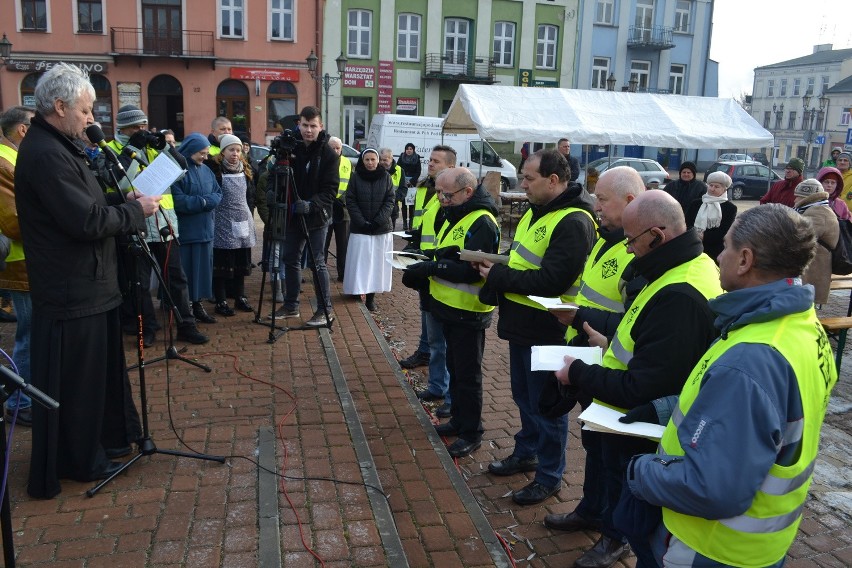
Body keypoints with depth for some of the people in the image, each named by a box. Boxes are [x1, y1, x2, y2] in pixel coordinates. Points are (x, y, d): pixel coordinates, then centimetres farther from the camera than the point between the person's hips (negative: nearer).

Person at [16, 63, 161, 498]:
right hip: (71, 288, -10)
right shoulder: (46, 154, -21)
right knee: (75, 378, 4)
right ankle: (79, 460, 19)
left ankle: (106, 437, 36)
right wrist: (135, 211, -13)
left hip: (85, 282, 11)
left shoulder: (57, 146, 12)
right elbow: (86, 221, -26)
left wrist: (122, 200, 3)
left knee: (97, 368, 21)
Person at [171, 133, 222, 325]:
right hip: (184, 230, -7)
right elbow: (177, 200, -20)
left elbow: (218, 194, 9)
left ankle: (198, 304, 21)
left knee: (202, 267, 11)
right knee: (184, 270, -1)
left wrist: (202, 201, -11)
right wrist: (204, 202, -13)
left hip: (205, 229, 7)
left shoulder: (206, 170, 12)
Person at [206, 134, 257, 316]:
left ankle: (240, 297, 23)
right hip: (222, 224, -6)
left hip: (243, 222, 6)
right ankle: (221, 301, 9)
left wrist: (248, 211, 12)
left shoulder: (245, 169, 10)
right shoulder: (214, 168, -9)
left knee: (241, 264, 12)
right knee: (222, 265, 0)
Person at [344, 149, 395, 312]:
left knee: (377, 261, 1)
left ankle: (371, 295, 8)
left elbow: (390, 200, 0)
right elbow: (350, 201, -2)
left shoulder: (385, 177, 3)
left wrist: (378, 221, -10)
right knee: (360, 262, -3)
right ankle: (358, 291, 6)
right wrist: (362, 222, -11)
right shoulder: (356, 177, 0)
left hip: (382, 229, 1)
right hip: (360, 229, -1)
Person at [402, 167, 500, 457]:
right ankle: (458, 420, 35)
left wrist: (431, 267, -26)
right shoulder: (456, 216, 12)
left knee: (467, 374, 2)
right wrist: (423, 269, -1)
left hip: (468, 313, -10)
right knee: (454, 368, 20)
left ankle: (471, 433, 16)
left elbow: (471, 271, -28)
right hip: (450, 307, 10)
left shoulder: (482, 223, -21)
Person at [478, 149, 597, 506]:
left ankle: (549, 476, 22)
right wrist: (496, 267, -2)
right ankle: (526, 453, 42)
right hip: (522, 323, 9)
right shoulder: (537, 212, 10)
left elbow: (550, 281, -27)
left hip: (546, 329, -9)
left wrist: (497, 277, -19)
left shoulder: (573, 222, -22)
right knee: (524, 396, 23)